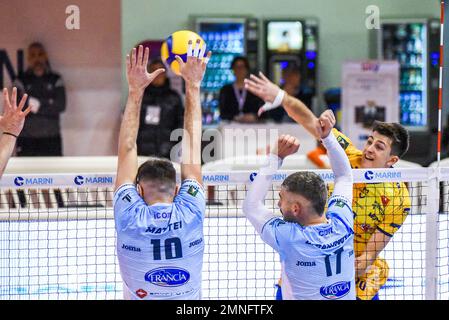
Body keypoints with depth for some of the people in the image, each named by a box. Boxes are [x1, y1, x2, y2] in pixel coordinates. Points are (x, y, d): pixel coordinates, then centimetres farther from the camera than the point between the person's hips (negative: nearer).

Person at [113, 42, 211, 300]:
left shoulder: (129, 217, -12)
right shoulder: (190, 213, -10)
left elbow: (127, 148, -3)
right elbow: (192, 144, 0)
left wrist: (135, 90, 2)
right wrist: (193, 86, 7)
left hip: (139, 298, -1)